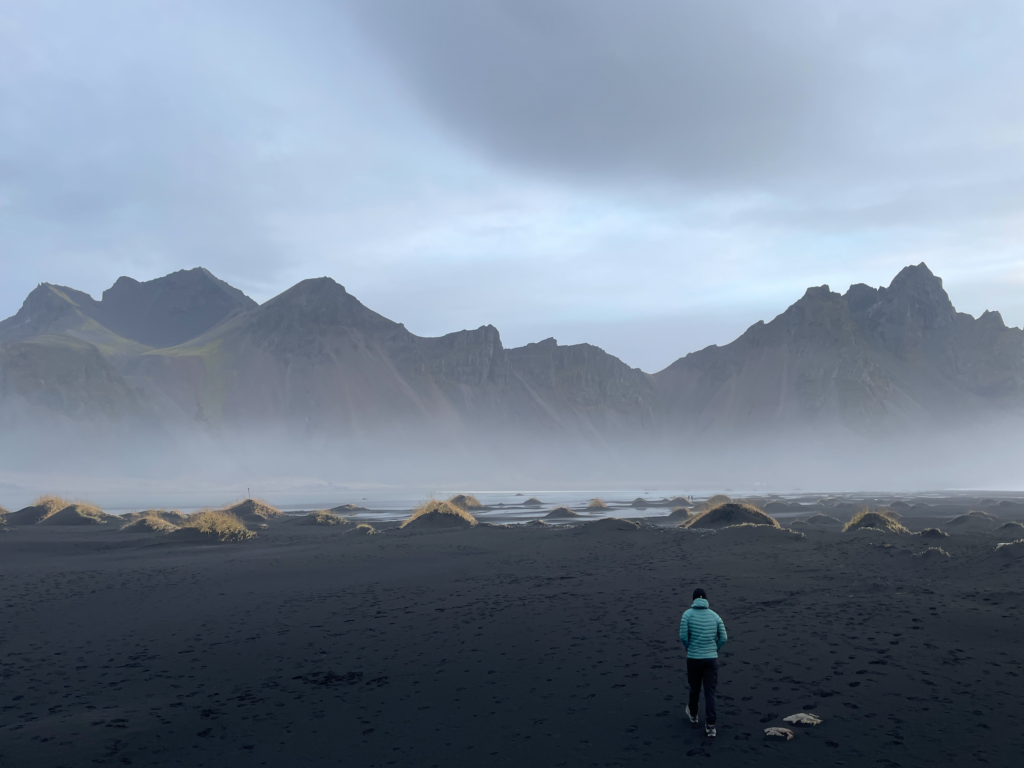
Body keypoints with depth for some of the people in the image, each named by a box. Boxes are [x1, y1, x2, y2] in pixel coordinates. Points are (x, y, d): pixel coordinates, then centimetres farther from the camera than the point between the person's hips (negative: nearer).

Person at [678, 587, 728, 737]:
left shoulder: (687, 614, -5)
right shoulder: (715, 615, 2)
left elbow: (683, 636, -10)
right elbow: (724, 637, 2)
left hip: (693, 658, -1)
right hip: (711, 658, 1)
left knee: (694, 687, 21)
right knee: (710, 691, 3)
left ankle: (693, 713, 43)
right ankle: (710, 725, -3)